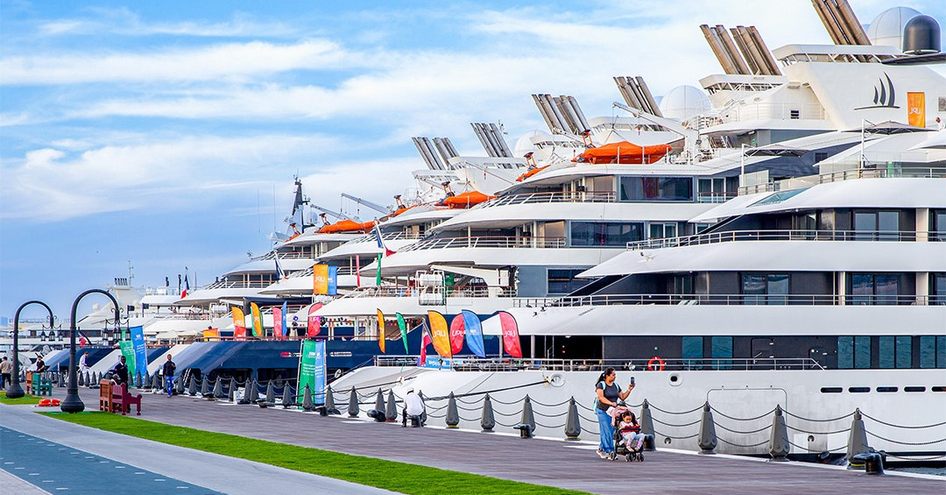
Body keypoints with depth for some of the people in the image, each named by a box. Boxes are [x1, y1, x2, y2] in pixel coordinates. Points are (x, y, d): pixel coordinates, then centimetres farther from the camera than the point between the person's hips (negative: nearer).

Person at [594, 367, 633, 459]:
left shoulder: (616, 386, 11)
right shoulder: (601, 385, -7)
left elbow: (622, 397, 15)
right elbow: (601, 397, -19)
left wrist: (629, 390, 0)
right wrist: (611, 403, -31)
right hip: (602, 411, -6)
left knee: (611, 431, 2)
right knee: (606, 431, -11)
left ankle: (601, 449, 15)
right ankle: (610, 451, -12)